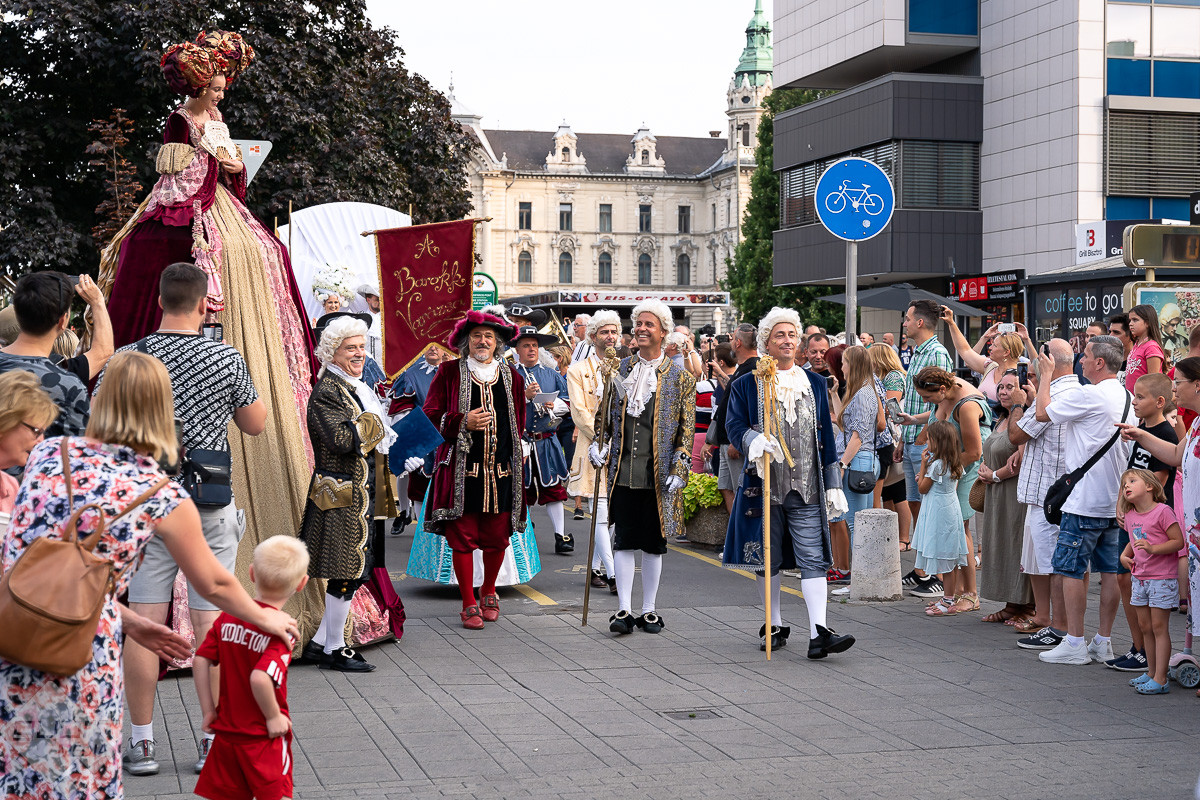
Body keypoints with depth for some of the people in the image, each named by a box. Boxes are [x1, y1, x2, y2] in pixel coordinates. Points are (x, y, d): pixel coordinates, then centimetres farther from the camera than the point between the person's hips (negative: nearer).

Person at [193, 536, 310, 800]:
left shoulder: (228, 617, -1)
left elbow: (201, 661, -2)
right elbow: (260, 678, -32)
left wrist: (208, 710, 5)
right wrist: (274, 716, -17)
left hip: (227, 732, 6)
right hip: (265, 737, -6)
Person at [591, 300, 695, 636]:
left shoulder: (680, 378, 2)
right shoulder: (620, 370, 9)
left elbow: (686, 429, 1)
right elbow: (606, 415, 17)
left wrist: (679, 468, -7)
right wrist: (598, 445, 2)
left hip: (658, 474, -2)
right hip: (623, 470, 2)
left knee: (653, 543, 6)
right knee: (623, 540, 0)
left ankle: (649, 609, 15)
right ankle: (623, 609, 5)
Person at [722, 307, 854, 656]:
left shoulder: (814, 383, 12)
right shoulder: (747, 385, 5)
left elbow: (826, 436, 12)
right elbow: (734, 424, 0)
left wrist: (833, 483, 8)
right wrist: (753, 440, -23)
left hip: (807, 487, 1)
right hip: (764, 485, 0)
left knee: (813, 559, -8)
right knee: (767, 559, 8)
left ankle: (819, 633, -16)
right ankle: (775, 627, 22)